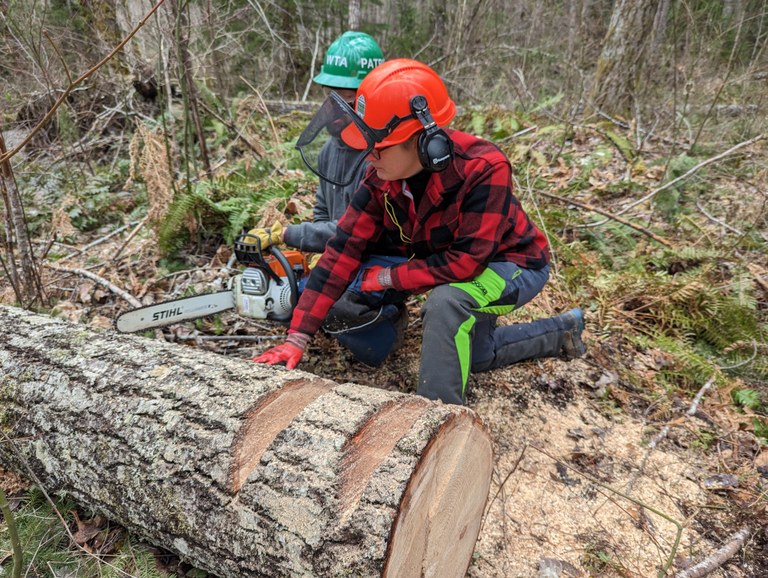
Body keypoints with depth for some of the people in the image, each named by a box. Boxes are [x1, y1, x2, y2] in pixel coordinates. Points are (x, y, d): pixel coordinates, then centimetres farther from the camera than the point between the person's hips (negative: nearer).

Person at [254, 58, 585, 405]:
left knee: (446, 301, -36)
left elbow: (466, 261, -36)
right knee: (474, 355, 24)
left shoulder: (483, 169, -37)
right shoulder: (383, 175, -20)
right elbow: (344, 249, -21)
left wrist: (389, 277, -26)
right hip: (456, 265, 7)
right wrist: (297, 338, -23)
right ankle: (562, 331, 44)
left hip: (517, 265, -7)